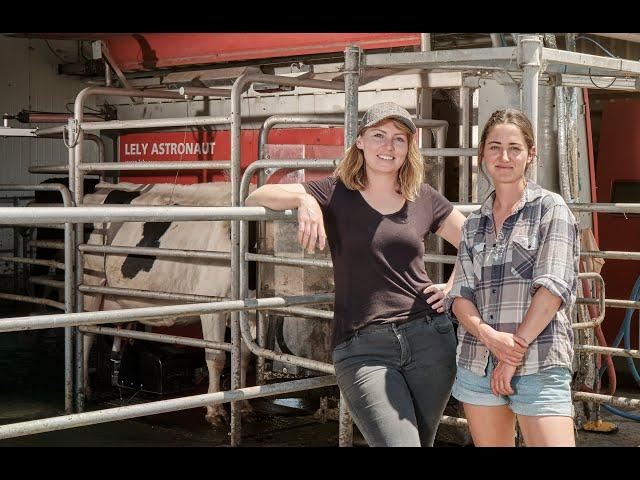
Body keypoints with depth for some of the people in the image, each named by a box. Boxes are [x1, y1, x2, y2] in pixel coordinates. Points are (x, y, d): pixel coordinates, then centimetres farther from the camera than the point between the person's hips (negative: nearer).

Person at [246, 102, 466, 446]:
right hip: (362, 350, -3)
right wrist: (303, 199, -18)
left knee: (421, 441, 12)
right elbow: (254, 198, -1)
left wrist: (453, 289, 8)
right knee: (398, 443, -17)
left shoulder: (424, 199, 10)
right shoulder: (335, 194, 4)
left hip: (429, 339, 3)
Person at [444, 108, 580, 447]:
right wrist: (489, 335, -14)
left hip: (539, 366, -5)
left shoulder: (550, 208, 2)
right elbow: (460, 296, 6)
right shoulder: (474, 225, 15)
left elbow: (553, 287, -9)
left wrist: (515, 348, -13)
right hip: (477, 365, 5)